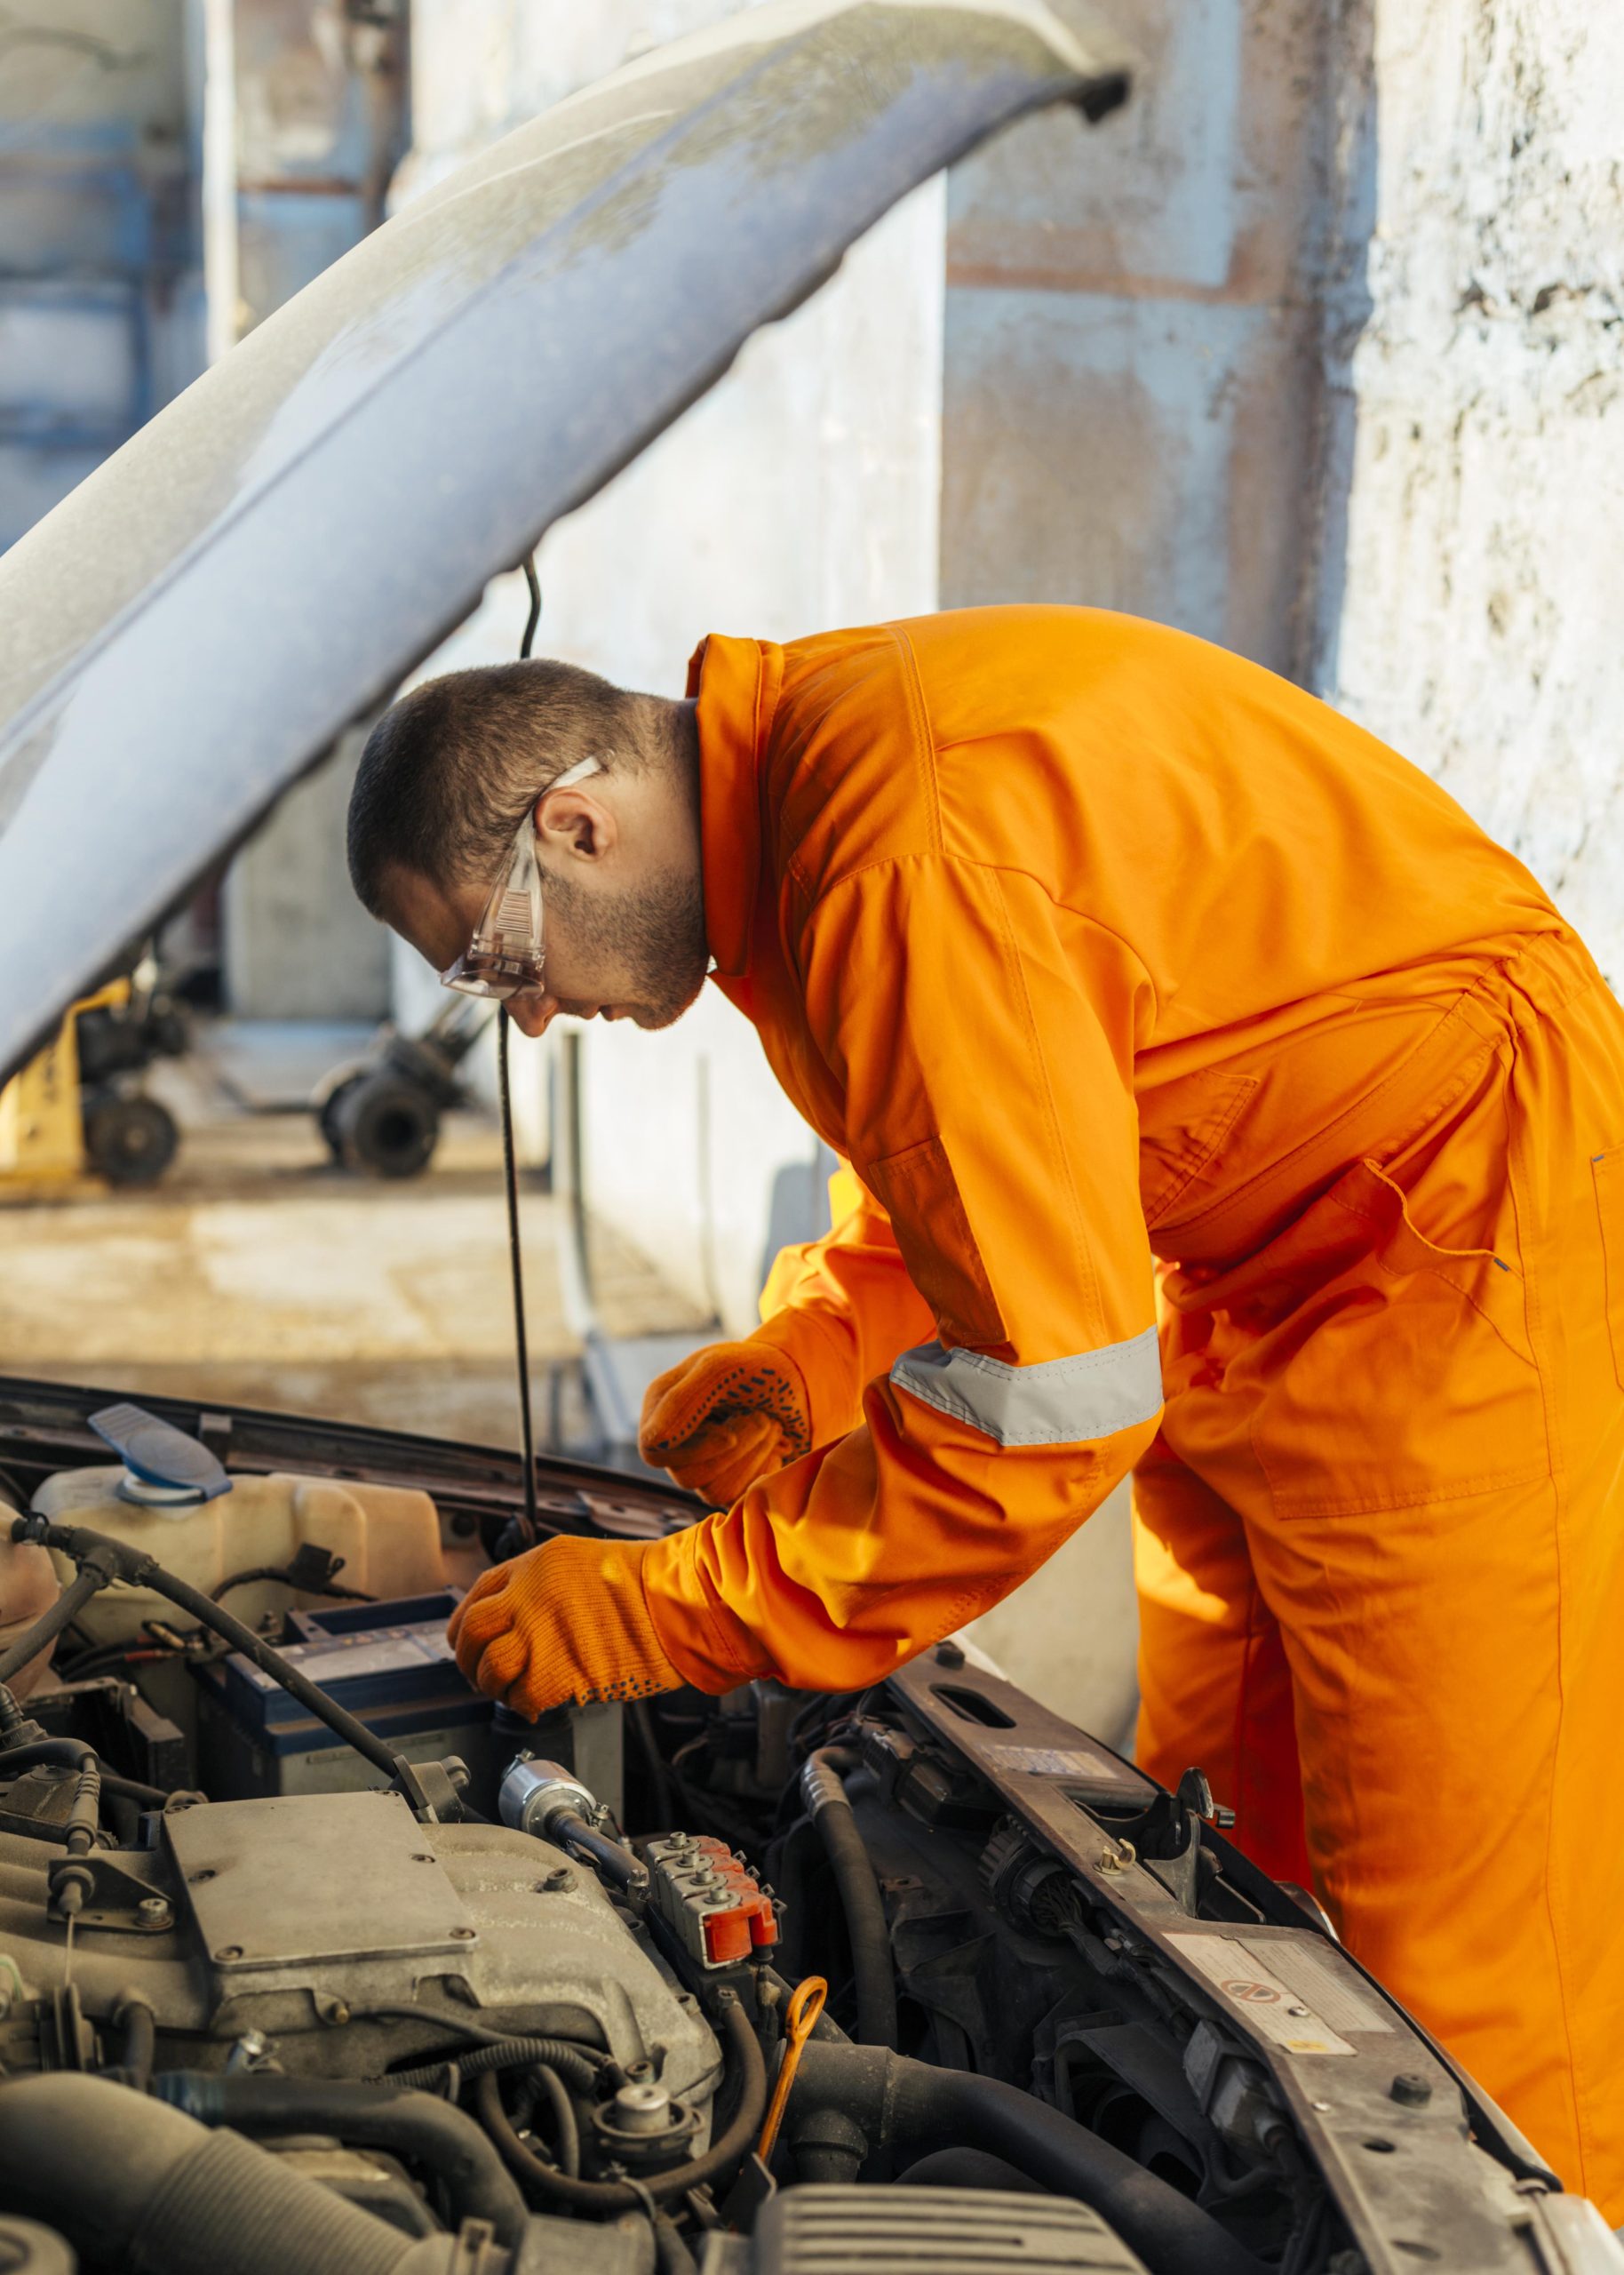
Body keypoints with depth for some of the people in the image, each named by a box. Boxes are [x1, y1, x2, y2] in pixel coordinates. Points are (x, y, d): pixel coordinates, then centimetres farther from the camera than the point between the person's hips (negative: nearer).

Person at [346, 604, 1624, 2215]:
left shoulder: (903, 855, -30)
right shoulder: (795, 784, 3)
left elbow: (1050, 1400, -29)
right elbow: (958, 1154, 19)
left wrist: (670, 1615, -21)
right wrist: (808, 1359, 3)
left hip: (1465, 1228, -10)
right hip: (1253, 1260, 10)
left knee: (1447, 1948, -5)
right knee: (1230, 1839, 16)